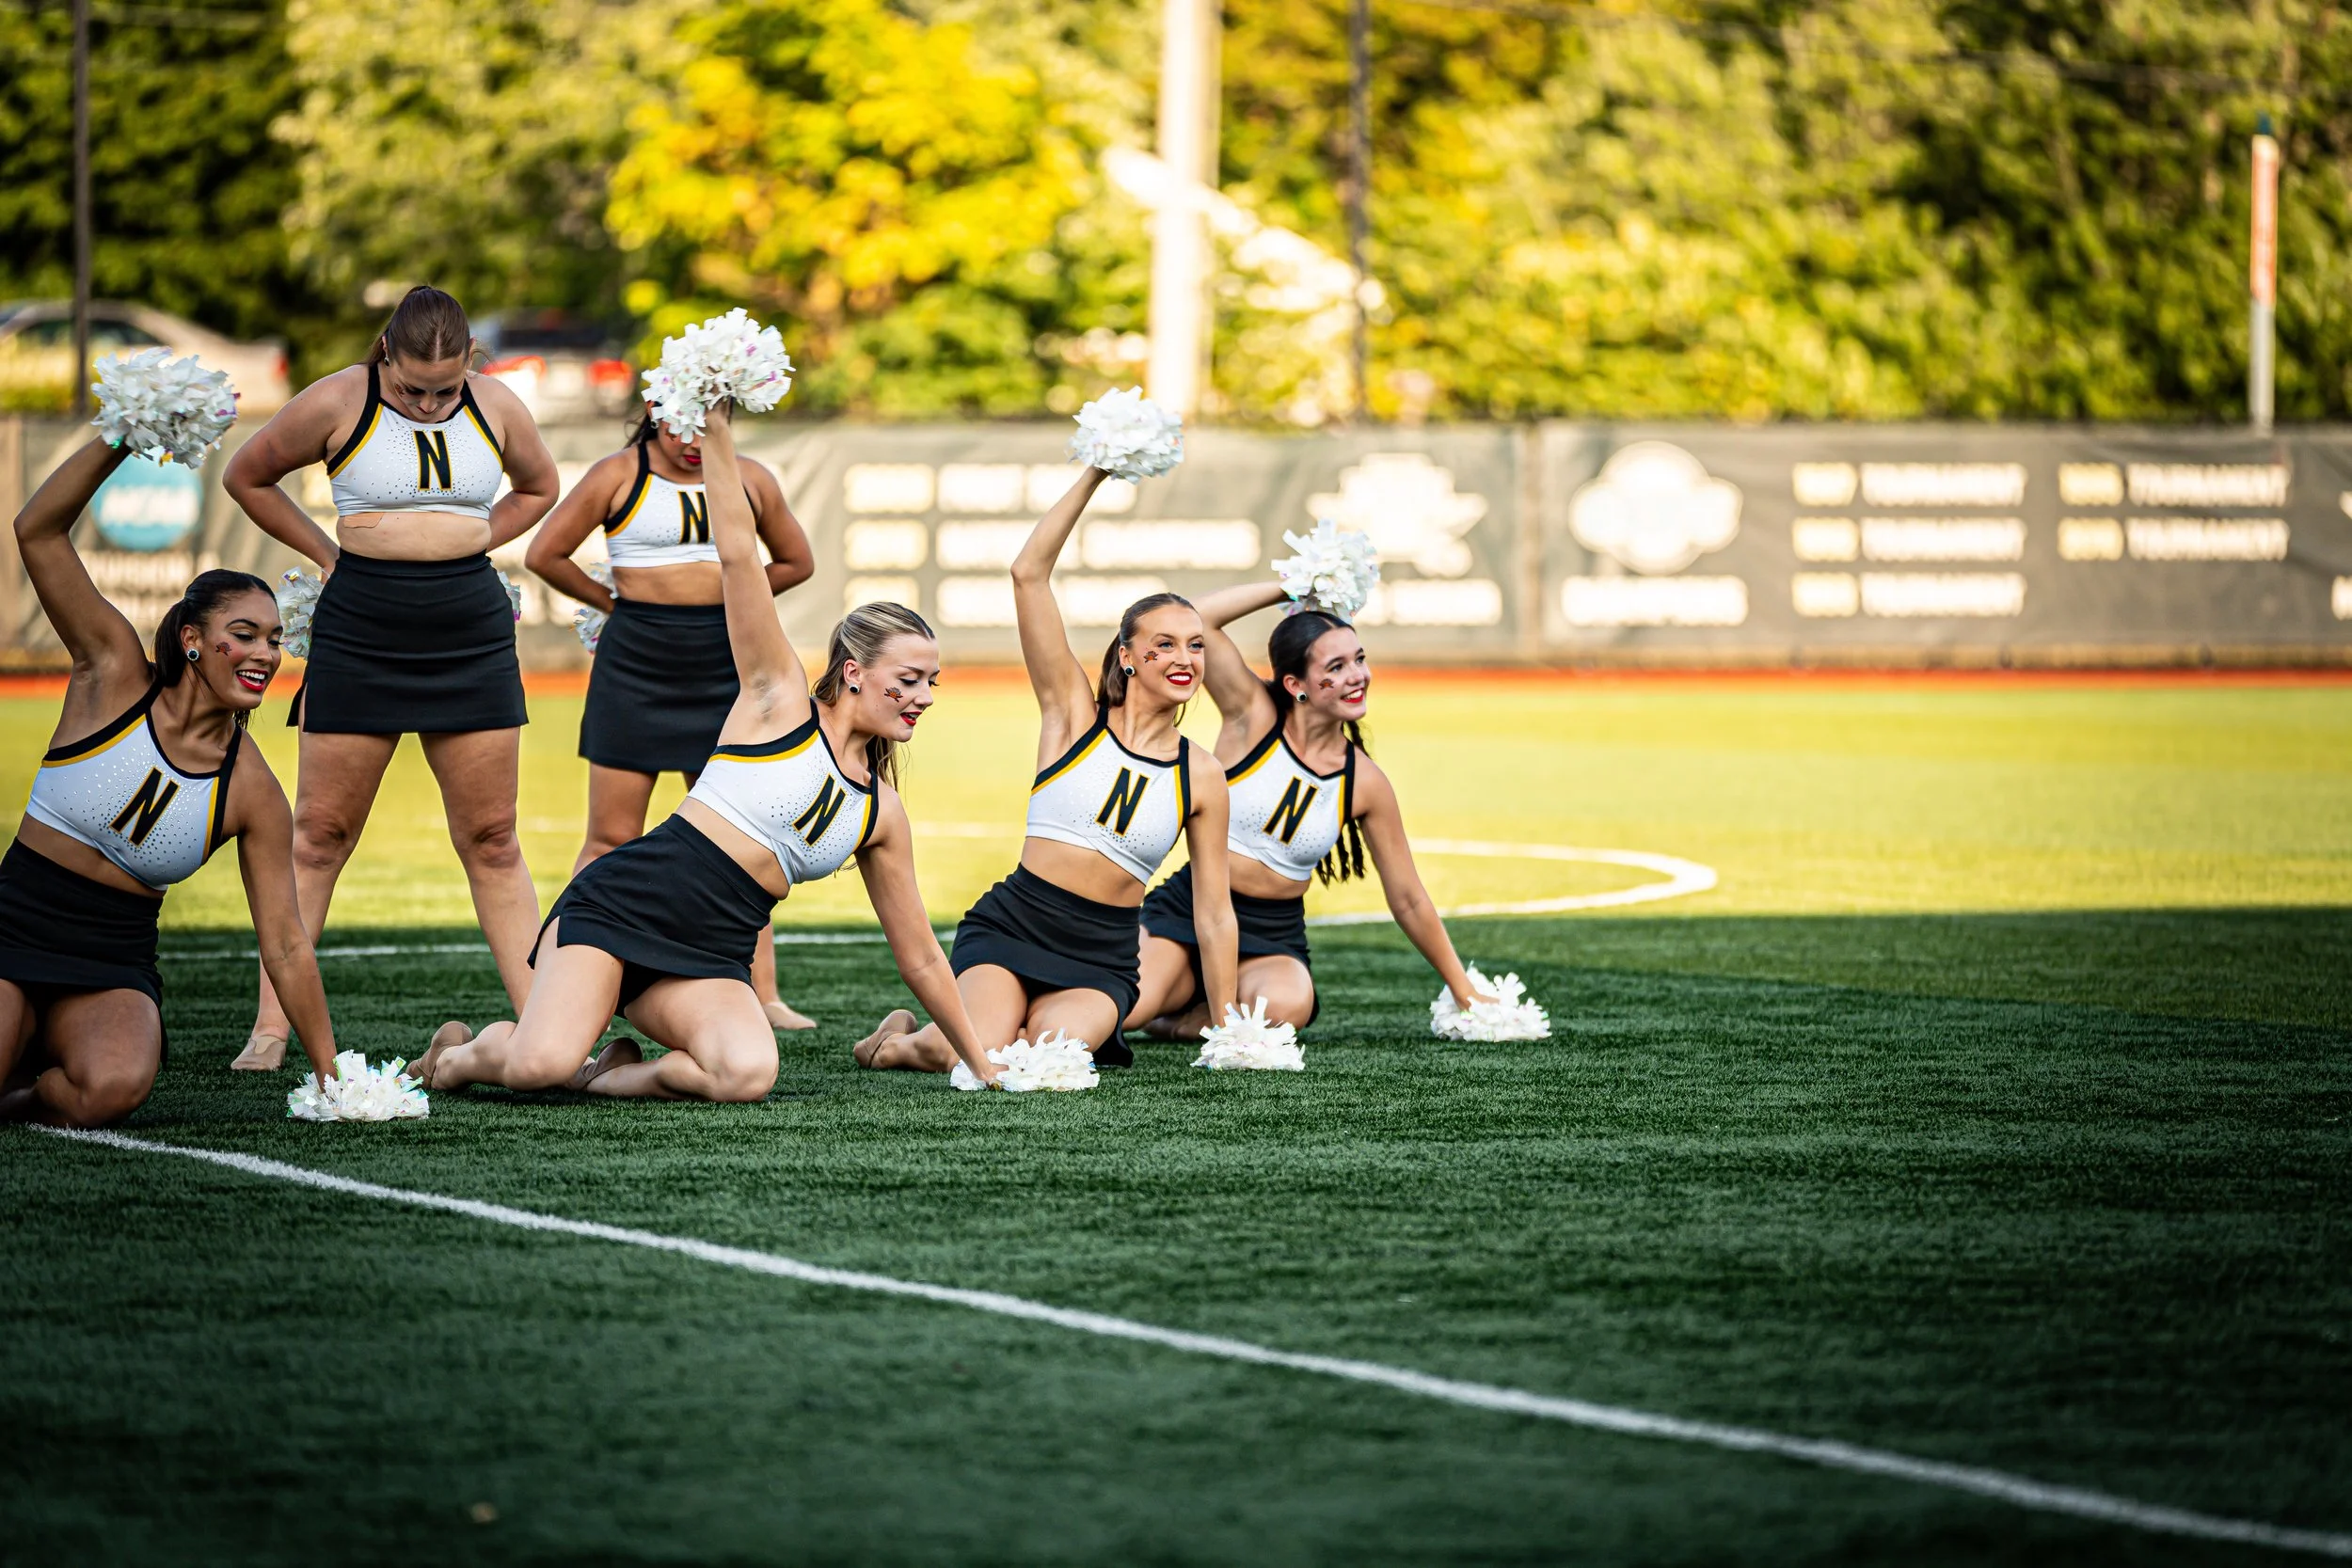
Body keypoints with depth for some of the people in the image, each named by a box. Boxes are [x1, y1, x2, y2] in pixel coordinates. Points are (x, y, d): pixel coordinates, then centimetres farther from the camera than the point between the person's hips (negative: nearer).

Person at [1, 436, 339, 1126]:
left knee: (113, 1089, -34)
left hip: (114, 971, 1)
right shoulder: (114, 674, -5)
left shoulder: (254, 796, -2)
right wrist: (120, 441, -24)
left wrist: (331, 1073, -4)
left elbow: (286, 945, 2)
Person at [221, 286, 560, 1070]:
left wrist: (471, 542, 8)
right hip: (360, 636, -2)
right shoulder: (336, 403, -6)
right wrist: (327, 551, 4)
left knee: (491, 840, 4)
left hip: (473, 638, 2)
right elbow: (247, 475, 8)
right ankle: (269, 1029, 2)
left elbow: (539, 488, 23)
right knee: (320, 831, -1)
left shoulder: (497, 408, 3)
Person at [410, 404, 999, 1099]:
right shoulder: (781, 698, 2)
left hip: (708, 961, 4)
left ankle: (615, 1075, -2)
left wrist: (981, 1063, 24)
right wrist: (716, 430, -16)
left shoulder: (882, 814, 15)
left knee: (750, 1074, -32)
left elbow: (920, 957, 23)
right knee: (541, 1065, -29)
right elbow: (737, 555, -7)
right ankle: (462, 1054, 8)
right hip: (623, 903, -4)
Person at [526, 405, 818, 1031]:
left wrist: (726, 598, 11)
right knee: (612, 839, -1)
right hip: (635, 667, -3)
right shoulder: (620, 475, -2)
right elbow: (544, 554, 0)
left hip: (722, 667, 3)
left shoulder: (750, 479, 8)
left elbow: (796, 562, 20)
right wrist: (612, 601, 6)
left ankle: (762, 996, 2)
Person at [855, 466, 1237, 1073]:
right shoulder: (1075, 716, 1)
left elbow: (1213, 916, 12)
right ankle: (900, 1041, 8)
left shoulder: (1202, 782, 7)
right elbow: (1029, 573, -7)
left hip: (1100, 964, 1)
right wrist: (1094, 477, -13)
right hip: (1009, 928, -1)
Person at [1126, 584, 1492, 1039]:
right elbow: (1203, 618, -19)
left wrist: (1465, 993, 13)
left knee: (1286, 1005, -36)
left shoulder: (1365, 783, 1)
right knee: (1116, 1008, -31)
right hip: (1187, 912, -1)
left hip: (1274, 939, 2)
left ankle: (1189, 1021, 0)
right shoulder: (1253, 718, -6)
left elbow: (1408, 899, 11)